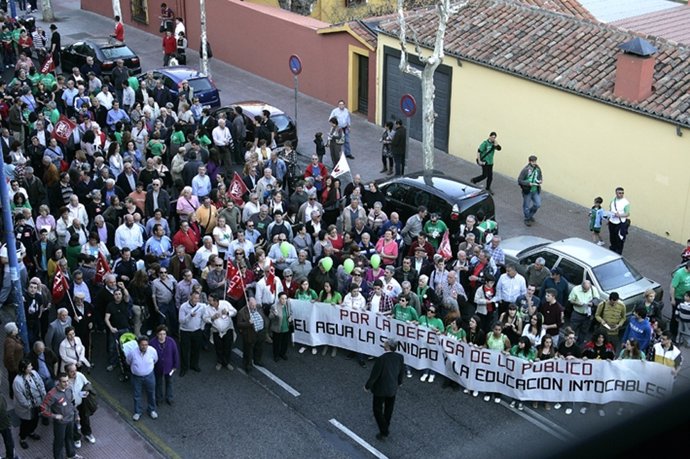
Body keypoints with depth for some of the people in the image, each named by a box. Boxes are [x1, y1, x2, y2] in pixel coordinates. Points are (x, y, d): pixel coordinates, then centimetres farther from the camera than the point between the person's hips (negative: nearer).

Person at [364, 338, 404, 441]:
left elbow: (374, 375, -23)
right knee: (389, 409, 25)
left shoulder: (381, 359, -31)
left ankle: (384, 433, 15)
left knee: (378, 410, 13)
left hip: (380, 389, -5)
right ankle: (386, 427, 45)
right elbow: (402, 372, 2)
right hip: (393, 388, 5)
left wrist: (367, 386, -6)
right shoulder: (400, 357, -14)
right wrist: (399, 382, 22)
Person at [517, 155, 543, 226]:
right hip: (527, 191, -4)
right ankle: (527, 219, 33)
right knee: (526, 206, 9)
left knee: (538, 204, 5)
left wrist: (540, 181, -12)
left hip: (536, 191, 4)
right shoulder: (525, 170, -20)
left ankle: (530, 215, 34)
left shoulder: (538, 169, -4)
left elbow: (540, 177, 12)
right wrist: (529, 184, -26)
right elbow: (519, 180, -19)